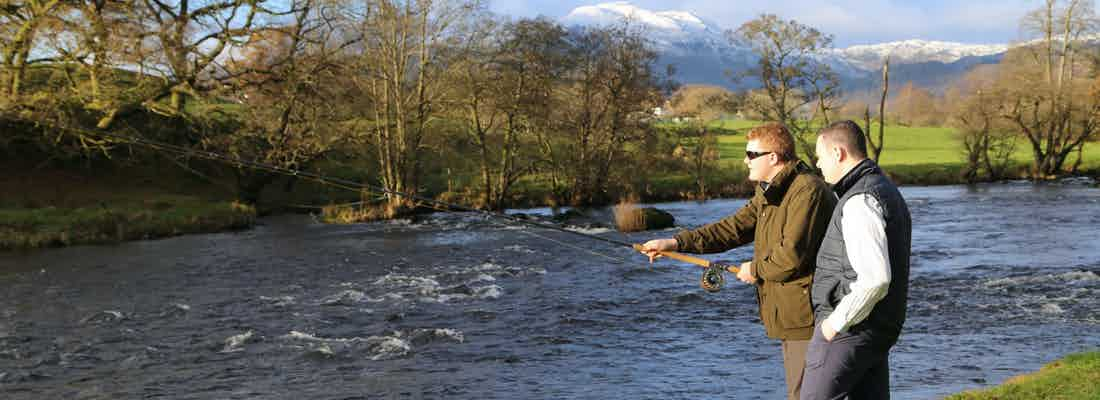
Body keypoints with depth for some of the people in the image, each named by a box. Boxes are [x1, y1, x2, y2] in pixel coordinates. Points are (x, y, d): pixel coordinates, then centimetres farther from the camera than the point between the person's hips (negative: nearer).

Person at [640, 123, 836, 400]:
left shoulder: (807, 191, -19)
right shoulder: (769, 192, 15)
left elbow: (792, 255, -25)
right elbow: (736, 227, 11)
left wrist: (756, 270, -6)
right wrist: (676, 242, 2)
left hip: (806, 315, -10)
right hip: (789, 315, 10)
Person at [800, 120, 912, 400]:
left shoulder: (860, 201, -19)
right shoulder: (886, 190, 15)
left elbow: (875, 278, -28)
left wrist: (837, 321, -18)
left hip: (850, 330, -10)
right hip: (880, 329, 10)